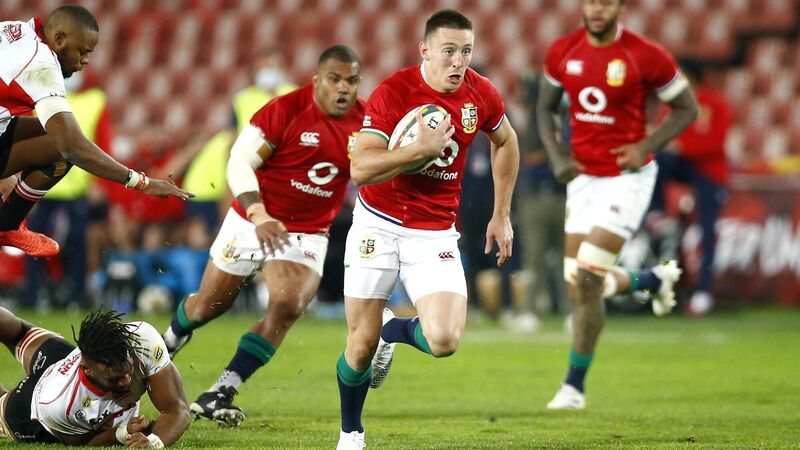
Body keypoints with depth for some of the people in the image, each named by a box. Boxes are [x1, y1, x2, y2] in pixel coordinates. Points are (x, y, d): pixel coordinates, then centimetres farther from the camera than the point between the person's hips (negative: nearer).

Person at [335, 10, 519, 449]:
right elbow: (360, 169, -24)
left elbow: (505, 142, 18)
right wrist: (420, 149, -32)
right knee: (361, 343, -1)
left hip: (434, 233, 2)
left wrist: (501, 215, 16)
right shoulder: (392, 92, -16)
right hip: (378, 226, -2)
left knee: (443, 341, -17)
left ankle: (393, 330, 19)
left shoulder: (481, 95, -4)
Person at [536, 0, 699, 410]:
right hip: (584, 177, 6)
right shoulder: (562, 52, 0)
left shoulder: (646, 56, -13)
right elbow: (545, 107, 15)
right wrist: (556, 156, -1)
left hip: (628, 178, -6)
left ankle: (574, 385, -1)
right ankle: (654, 279, 37)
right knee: (579, 285, 6)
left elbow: (687, 108, -2)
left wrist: (645, 147, -15)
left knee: (587, 278, -13)